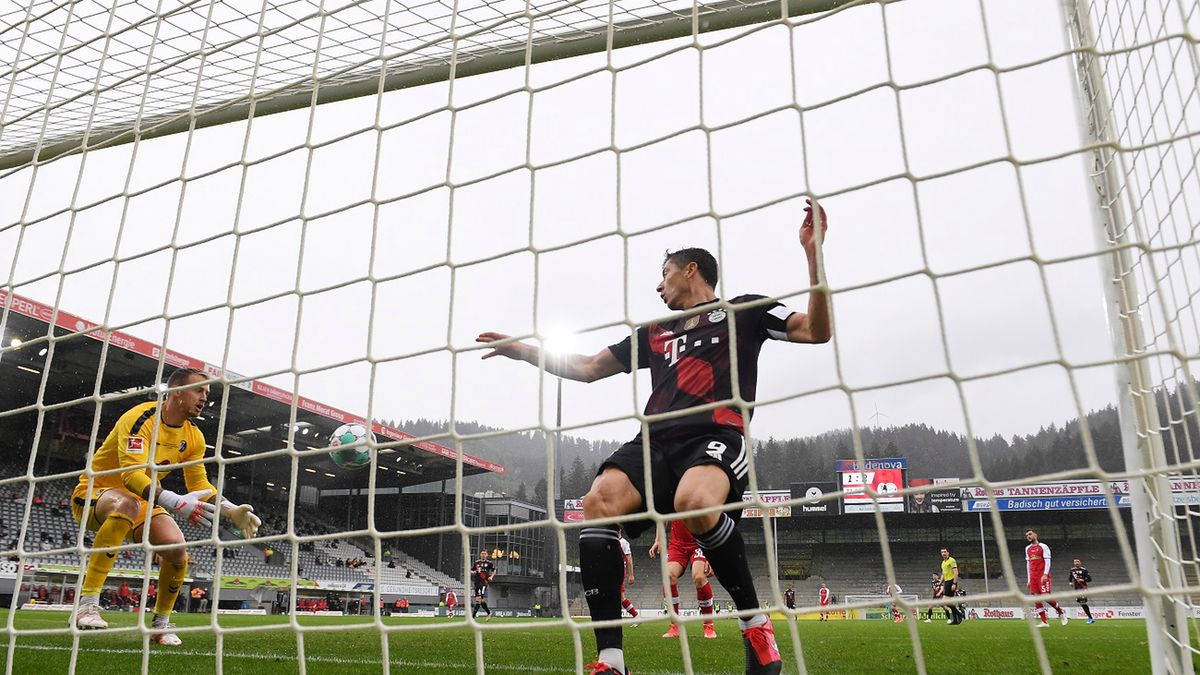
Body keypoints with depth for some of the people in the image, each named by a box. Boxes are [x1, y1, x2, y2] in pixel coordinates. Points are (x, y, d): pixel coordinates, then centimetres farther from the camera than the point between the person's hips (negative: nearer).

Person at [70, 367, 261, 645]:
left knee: (177, 549, -17)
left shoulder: (194, 437, -2)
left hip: (142, 501, 6)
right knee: (128, 504, -40)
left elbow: (199, 484, 4)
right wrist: (176, 502, -49)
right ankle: (87, 605, -36)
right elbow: (132, 474, -35)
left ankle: (161, 624, 7)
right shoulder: (141, 418, -24)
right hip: (95, 492, -6)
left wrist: (231, 511, -14)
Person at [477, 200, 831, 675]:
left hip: (718, 437, -4)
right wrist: (522, 350, 35)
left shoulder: (743, 311, 18)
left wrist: (813, 253, -4)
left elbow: (816, 330, 7)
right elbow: (587, 368, 36)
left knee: (693, 502, -38)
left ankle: (754, 621, -13)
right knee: (598, 501, -27)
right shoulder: (654, 333, 30)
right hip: (656, 441, 5)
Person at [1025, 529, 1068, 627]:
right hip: (1033, 577, 6)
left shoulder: (1043, 547, -1)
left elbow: (1047, 562, -7)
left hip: (1043, 576, -6)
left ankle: (1061, 612, 13)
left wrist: (1045, 575, -18)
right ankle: (1044, 622, 0)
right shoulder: (1027, 549, 16)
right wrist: (1029, 579, 16)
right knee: (1036, 598, -2)